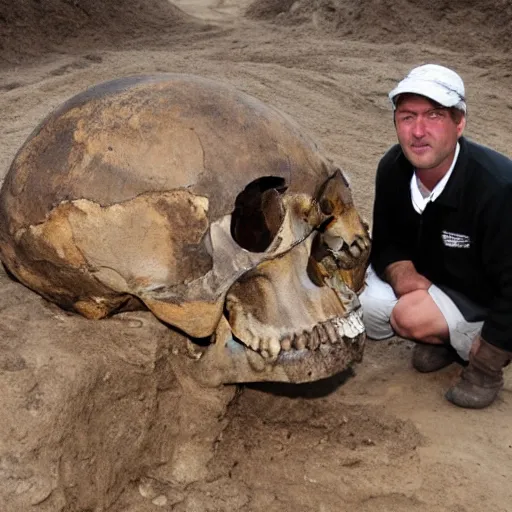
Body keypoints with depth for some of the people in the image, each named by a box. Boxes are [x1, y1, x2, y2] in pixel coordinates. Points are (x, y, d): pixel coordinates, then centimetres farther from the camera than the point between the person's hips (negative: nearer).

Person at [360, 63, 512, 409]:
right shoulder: (393, 169, -15)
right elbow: (386, 243, -1)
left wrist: (483, 362, -21)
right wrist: (400, 271, -24)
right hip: (427, 279, 6)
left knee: (412, 316, -30)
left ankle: (484, 357, -1)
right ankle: (447, 339, 8)